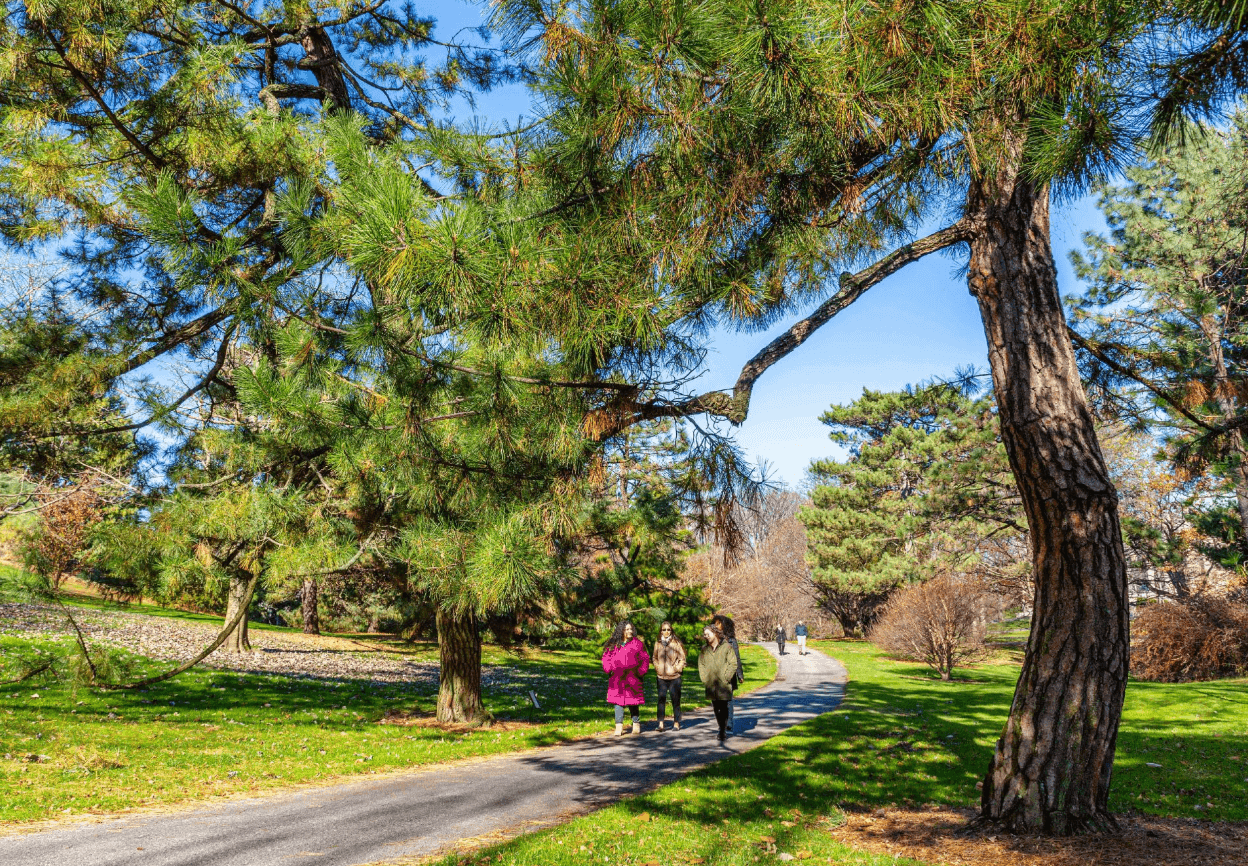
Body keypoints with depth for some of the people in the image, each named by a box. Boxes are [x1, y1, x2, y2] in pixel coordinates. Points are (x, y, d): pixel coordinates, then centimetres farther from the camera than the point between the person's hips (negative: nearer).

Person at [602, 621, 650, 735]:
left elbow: (645, 658, 7)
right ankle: (619, 727, 3)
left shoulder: (637, 643, 4)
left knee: (633, 702, 4)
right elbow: (606, 658, 15)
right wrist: (609, 669, 1)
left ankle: (636, 725, 18)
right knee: (618, 702, -1)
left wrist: (641, 671, -2)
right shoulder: (613, 645, 7)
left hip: (633, 678, -1)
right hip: (617, 679, 1)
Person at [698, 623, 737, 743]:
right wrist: (705, 679, 5)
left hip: (724, 685, -5)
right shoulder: (704, 650, 11)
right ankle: (722, 728, 23)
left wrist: (726, 678, -10)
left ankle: (722, 732, -1)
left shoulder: (727, 647, -2)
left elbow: (733, 664, -4)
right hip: (711, 685, 5)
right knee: (716, 708, 10)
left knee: (723, 708, -5)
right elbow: (701, 665, 17)